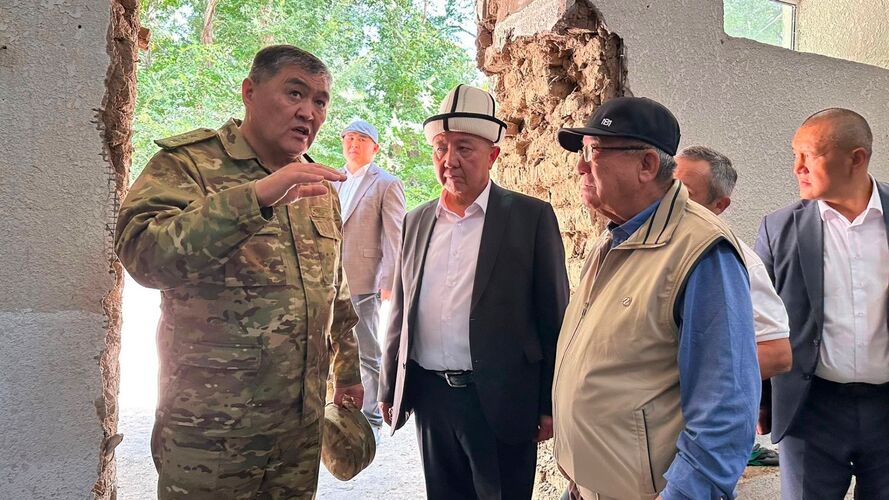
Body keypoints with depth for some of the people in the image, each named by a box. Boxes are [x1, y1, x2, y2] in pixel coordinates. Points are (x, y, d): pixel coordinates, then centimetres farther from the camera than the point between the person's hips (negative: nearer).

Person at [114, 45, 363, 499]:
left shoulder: (319, 186, 10)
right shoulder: (187, 163, -8)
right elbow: (142, 253, -26)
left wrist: (346, 372, 20)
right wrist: (257, 197, -33)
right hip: (210, 427, -5)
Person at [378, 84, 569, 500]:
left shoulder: (531, 217, -5)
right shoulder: (416, 221, 8)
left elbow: (553, 317, -5)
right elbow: (401, 313, 12)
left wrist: (550, 404, -5)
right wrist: (389, 389, 13)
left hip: (502, 401, -4)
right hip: (428, 398, 4)